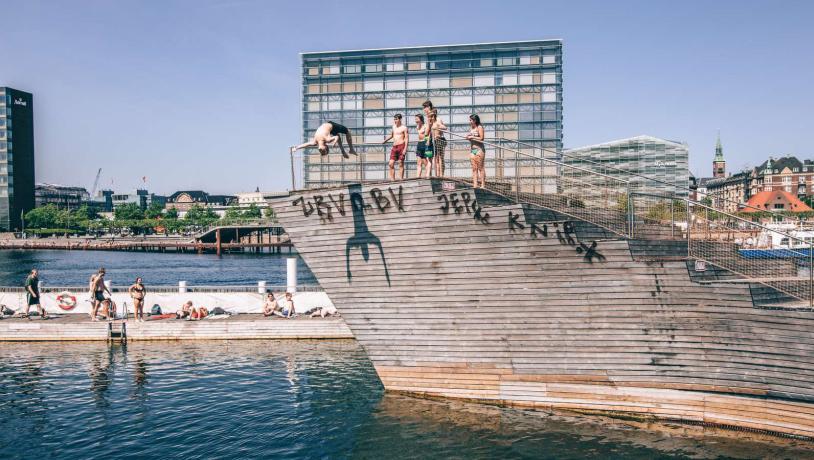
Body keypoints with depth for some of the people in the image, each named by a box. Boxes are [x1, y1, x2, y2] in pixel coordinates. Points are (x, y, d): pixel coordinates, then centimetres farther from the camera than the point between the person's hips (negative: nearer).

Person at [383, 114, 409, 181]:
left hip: (401, 146, -6)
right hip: (394, 147, 6)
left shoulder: (404, 128, -1)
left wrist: (405, 149, -17)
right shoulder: (394, 127, 18)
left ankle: (401, 178, -3)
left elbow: (406, 139, -8)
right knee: (391, 164, -2)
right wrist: (385, 140, 31)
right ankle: (392, 179, 0)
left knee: (401, 164, -4)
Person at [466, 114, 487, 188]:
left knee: (480, 168, -6)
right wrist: (468, 137, 4)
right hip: (472, 149, 7)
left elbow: (481, 138, -13)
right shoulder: (471, 128, 16)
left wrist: (472, 137, -9)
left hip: (479, 149, -7)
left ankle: (483, 184, -5)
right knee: (474, 168, 3)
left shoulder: (479, 127, -5)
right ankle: (475, 185, 1)